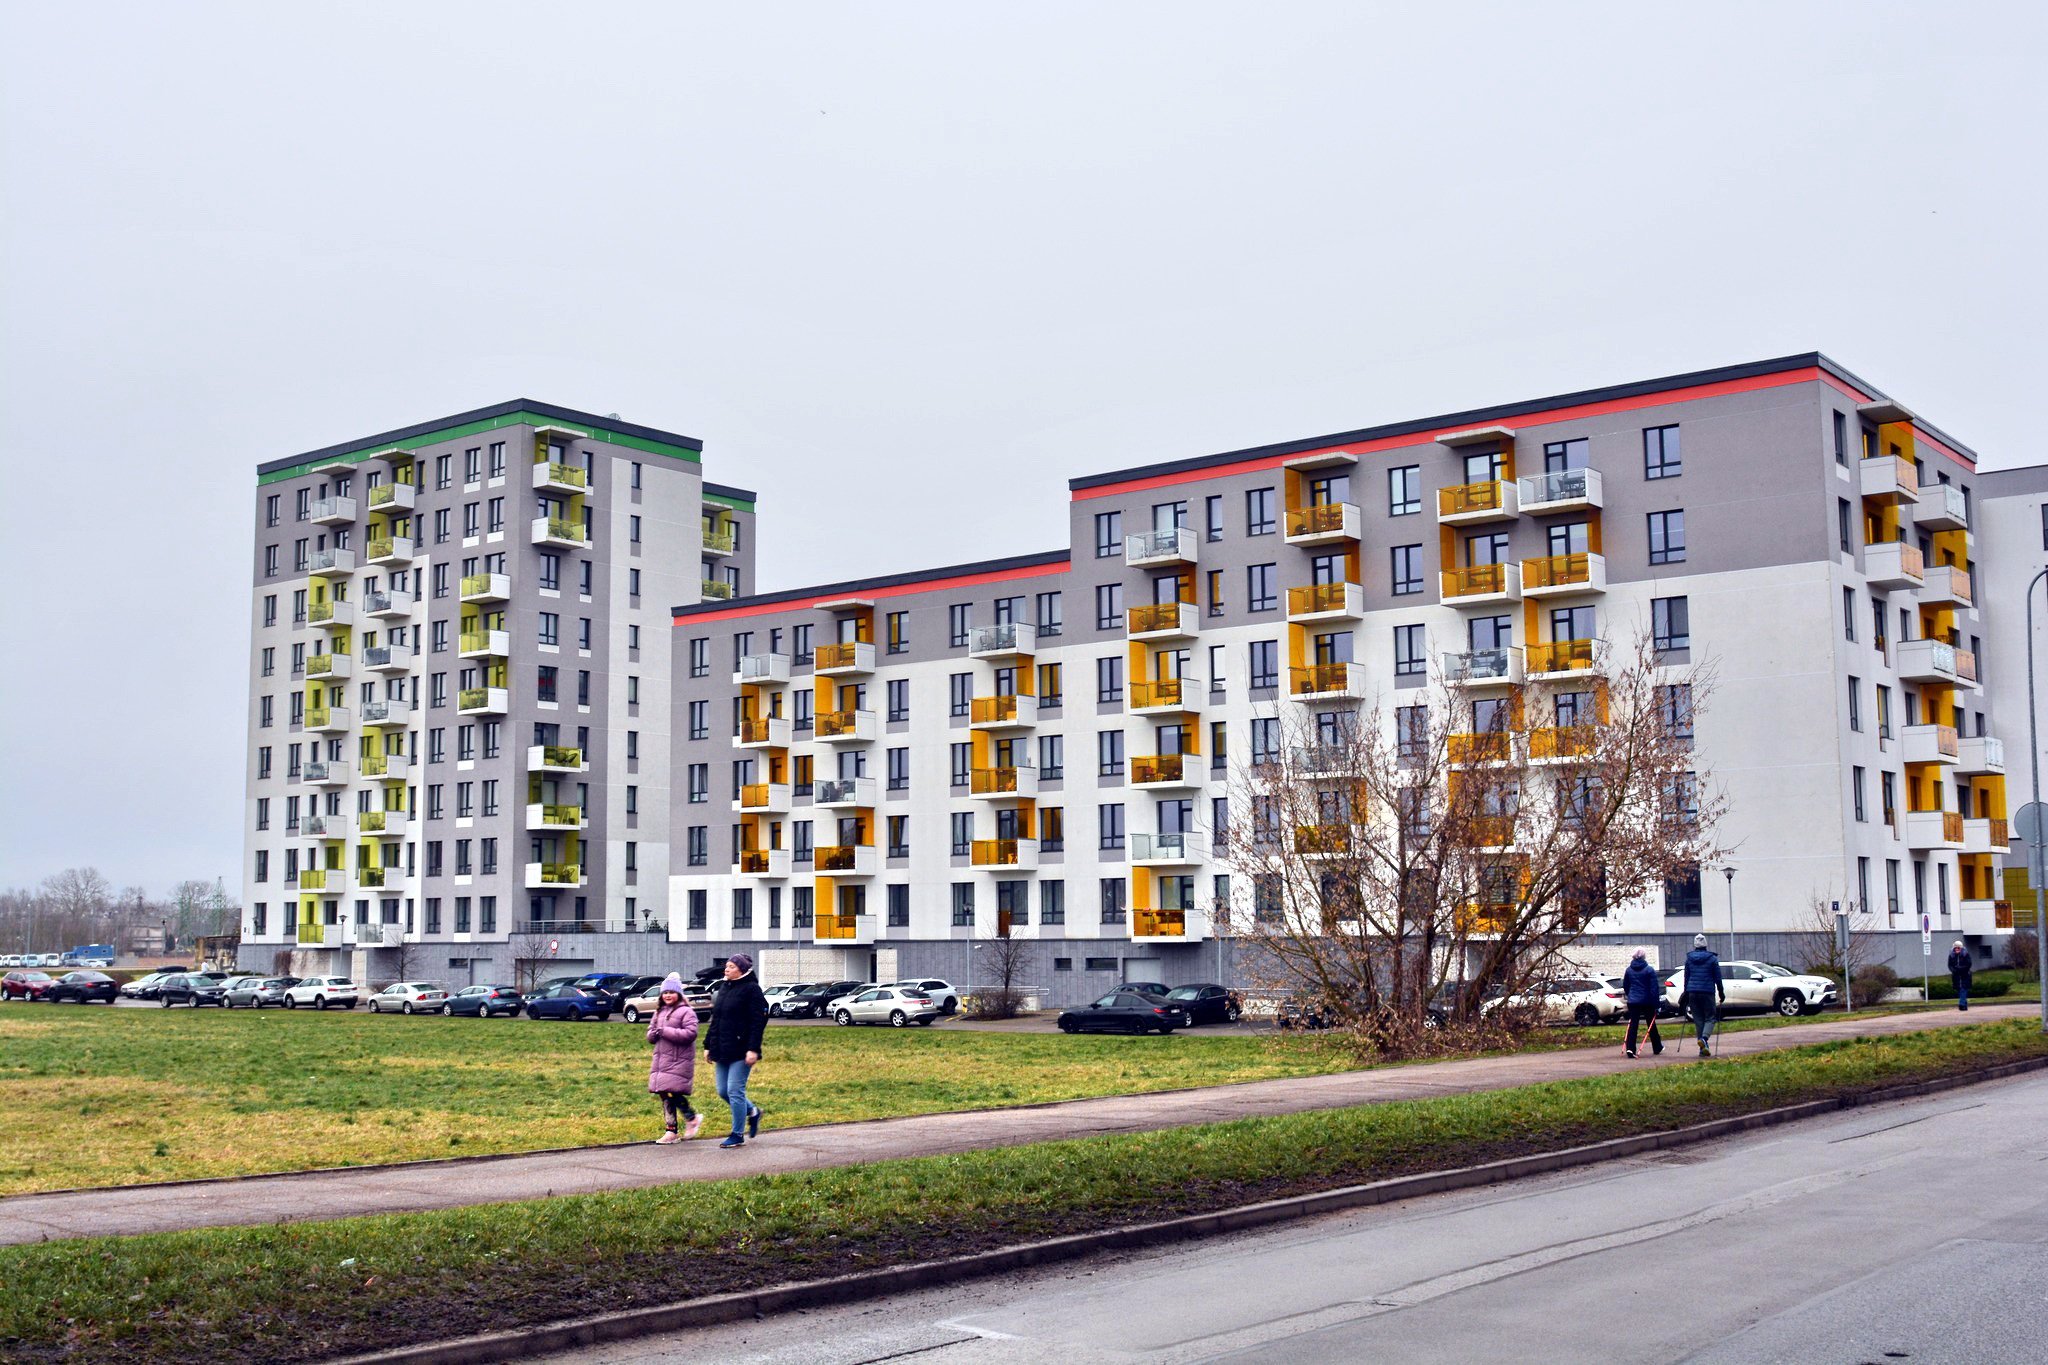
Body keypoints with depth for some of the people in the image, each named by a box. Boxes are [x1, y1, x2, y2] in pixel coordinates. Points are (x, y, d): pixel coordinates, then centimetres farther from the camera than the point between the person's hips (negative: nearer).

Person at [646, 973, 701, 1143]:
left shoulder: (686, 1012, -7)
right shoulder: (659, 1012, 17)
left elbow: (690, 1033, -19)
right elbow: (650, 1033, 22)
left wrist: (665, 1032, -19)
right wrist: (654, 1034, -4)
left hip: (679, 1061, -8)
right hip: (661, 1059, 8)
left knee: (673, 1092, -14)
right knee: (665, 1096, 6)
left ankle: (692, 1118, 7)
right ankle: (670, 1131, 11)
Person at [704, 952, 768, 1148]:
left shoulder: (751, 989, -8)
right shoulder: (725, 989, 15)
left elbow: (757, 1022, -14)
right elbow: (715, 1020, 20)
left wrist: (753, 1049, -21)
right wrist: (708, 1045, 16)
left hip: (741, 1051, -8)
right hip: (722, 1051, 8)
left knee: (735, 1091, -6)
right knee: (723, 1091, 10)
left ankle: (738, 1135, 4)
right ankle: (752, 1111, 31)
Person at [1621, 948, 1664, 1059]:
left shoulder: (1629, 970, 4)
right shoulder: (1649, 970, -8)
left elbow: (1625, 986, 13)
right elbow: (1654, 988, -10)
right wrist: (1655, 1004, -7)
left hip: (1633, 1001, 2)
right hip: (1647, 1002, -2)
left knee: (1633, 1025, -1)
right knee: (1651, 1024, 14)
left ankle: (1630, 1048, -16)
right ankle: (1657, 1048, 28)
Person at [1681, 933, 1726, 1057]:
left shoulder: (1689, 959, 7)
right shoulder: (1712, 959, 0)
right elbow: (1717, 978, 2)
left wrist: (1686, 995, 17)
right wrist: (1721, 993, 11)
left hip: (1693, 992, 3)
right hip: (1708, 992, -3)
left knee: (1698, 1019, 7)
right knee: (1709, 1018, 3)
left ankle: (1703, 1048, 3)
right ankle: (1704, 1038, -25)